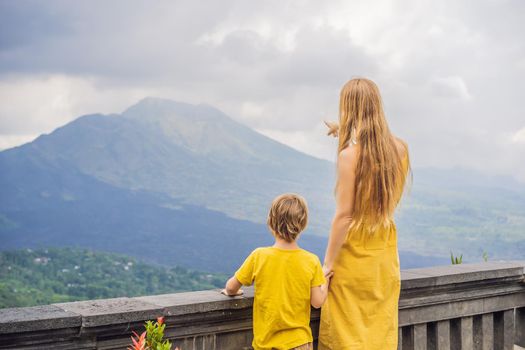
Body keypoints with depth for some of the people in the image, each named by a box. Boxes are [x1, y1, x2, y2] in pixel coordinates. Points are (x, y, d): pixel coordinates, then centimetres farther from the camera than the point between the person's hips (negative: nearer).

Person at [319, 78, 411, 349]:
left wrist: (327, 264, -12)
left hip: (354, 255, -6)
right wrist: (346, 135, 25)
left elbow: (343, 215, -19)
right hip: (386, 253, 6)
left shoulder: (350, 154, -19)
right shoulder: (399, 149, -2)